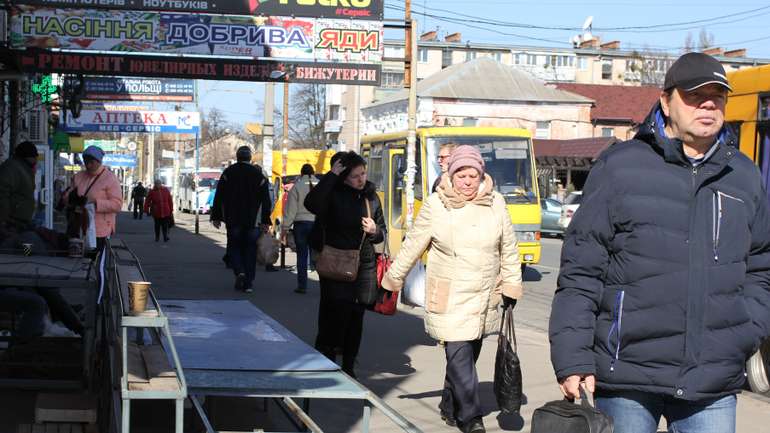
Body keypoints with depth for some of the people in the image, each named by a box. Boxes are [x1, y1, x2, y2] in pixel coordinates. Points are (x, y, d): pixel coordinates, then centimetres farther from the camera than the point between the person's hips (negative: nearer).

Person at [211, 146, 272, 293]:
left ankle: (239, 271, -13)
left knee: (234, 246, 12)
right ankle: (248, 283, 3)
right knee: (250, 249, 6)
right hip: (253, 220, 1)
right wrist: (265, 221, 5)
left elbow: (219, 197, -1)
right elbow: (266, 200, 2)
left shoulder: (228, 172, 0)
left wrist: (216, 216, 5)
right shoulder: (258, 174, 3)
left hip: (233, 220, -1)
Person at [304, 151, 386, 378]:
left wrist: (374, 231, -4)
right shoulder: (334, 194, -7)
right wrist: (331, 175, -24)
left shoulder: (371, 196, 9)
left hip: (364, 266, 5)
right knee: (335, 318, -8)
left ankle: (349, 367, 19)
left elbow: (382, 230, 20)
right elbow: (311, 204, -30)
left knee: (356, 319, 9)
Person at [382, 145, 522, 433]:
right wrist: (393, 280, 10)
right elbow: (412, 246, 4)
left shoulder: (495, 204, 2)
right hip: (449, 299, -3)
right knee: (460, 357, -9)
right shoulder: (435, 205, -5)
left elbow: (509, 250, 11)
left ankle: (450, 405, 33)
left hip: (484, 298, 3)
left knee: (467, 355, 13)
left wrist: (511, 287, 12)